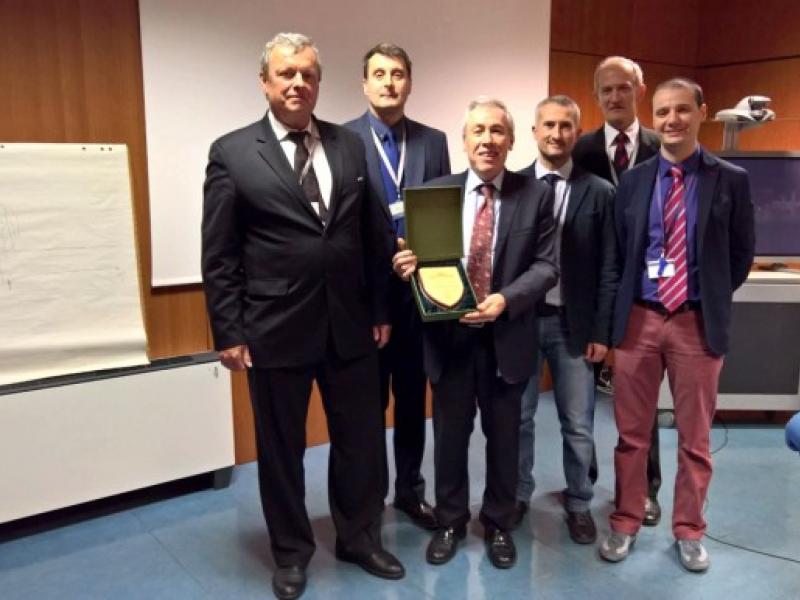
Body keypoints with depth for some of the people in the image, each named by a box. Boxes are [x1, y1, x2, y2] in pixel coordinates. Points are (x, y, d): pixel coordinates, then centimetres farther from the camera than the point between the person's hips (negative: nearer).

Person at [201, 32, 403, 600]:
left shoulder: (351, 145, 6)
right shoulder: (232, 152, -3)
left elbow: (374, 235, 8)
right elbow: (219, 255, -4)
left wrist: (380, 309, 7)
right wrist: (229, 332, -7)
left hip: (350, 324, 3)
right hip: (275, 329, -3)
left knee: (361, 440, 14)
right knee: (281, 448, 13)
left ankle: (360, 537, 38)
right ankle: (292, 551, 35)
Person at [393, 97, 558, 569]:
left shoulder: (536, 195, -1)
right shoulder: (437, 191, 3)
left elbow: (547, 265, -6)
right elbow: (422, 256, 2)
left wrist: (506, 299, -21)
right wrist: (406, 264, -21)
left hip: (507, 335, 0)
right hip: (450, 333, 1)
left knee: (503, 436, 14)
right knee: (450, 434, 13)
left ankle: (499, 524, 35)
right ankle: (450, 522, 34)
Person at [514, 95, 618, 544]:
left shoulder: (600, 193, 1)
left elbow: (608, 268, 0)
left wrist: (601, 331, -4)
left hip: (573, 322, 0)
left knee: (578, 424, 9)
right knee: (518, 417, 13)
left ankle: (579, 503, 27)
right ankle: (518, 494, 31)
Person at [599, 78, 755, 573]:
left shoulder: (732, 180, -1)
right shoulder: (633, 180, 4)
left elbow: (741, 256, 5)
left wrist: (710, 301, 4)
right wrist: (622, 309, 6)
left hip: (698, 323, -1)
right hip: (639, 319, 2)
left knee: (695, 436, 11)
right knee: (631, 432, 10)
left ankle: (689, 531, 29)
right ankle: (626, 523, 27)